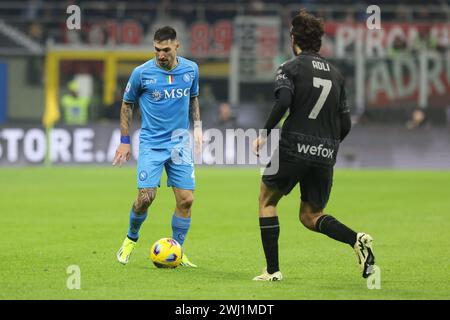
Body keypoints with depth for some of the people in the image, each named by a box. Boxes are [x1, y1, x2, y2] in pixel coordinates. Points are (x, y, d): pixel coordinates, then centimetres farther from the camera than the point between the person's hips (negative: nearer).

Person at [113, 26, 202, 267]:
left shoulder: (191, 69, 0)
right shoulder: (141, 73, -8)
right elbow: (127, 104, 4)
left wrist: (197, 126, 7)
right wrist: (124, 141, 3)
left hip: (179, 141, 3)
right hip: (151, 143, -3)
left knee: (186, 199, -5)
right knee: (146, 197, -12)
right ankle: (131, 239, 16)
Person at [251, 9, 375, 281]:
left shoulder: (290, 68, 0)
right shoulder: (335, 74, 16)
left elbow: (283, 101, -19)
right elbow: (345, 124, 14)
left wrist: (265, 134, -10)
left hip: (294, 149, -5)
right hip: (326, 156, 5)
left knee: (267, 200, 18)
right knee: (311, 217, 17)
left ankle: (273, 270, 10)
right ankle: (357, 240, -12)